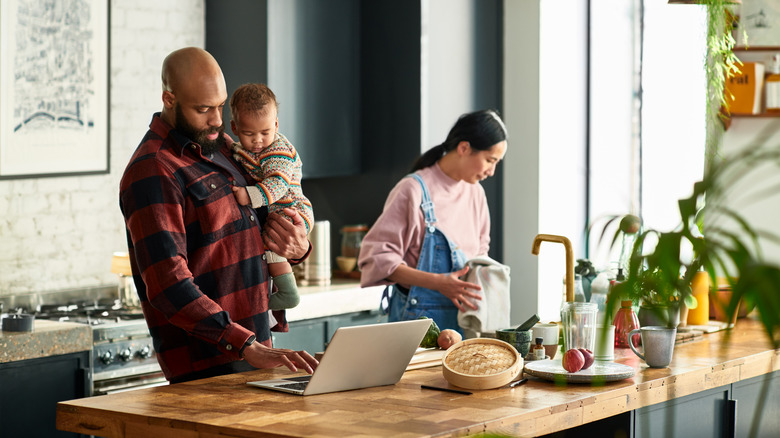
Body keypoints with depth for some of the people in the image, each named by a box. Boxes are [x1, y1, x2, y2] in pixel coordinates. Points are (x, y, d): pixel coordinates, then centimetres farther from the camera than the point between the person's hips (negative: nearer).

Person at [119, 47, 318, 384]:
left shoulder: (222, 146, 14)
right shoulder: (152, 172, -14)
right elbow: (169, 288, -23)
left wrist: (298, 248, 1)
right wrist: (247, 347, -29)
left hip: (258, 344, 8)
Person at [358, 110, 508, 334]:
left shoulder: (475, 193, 11)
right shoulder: (413, 191, -11)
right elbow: (376, 258, -15)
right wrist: (437, 282, -23)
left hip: (461, 317, 6)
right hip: (418, 314, -6)